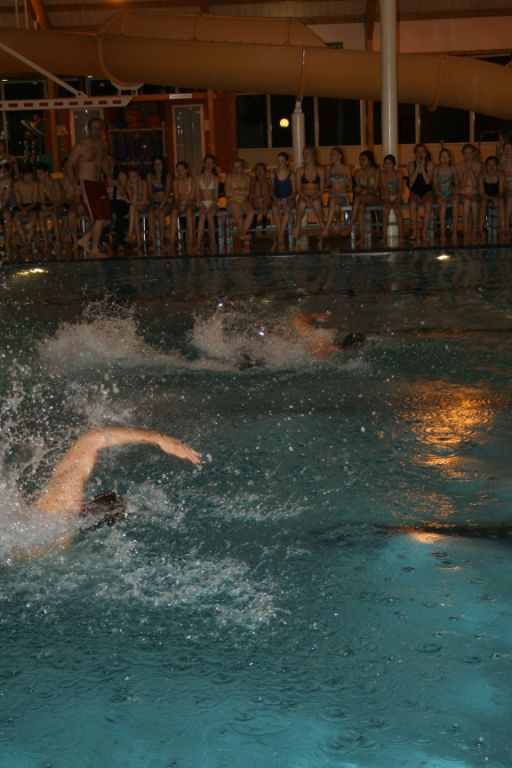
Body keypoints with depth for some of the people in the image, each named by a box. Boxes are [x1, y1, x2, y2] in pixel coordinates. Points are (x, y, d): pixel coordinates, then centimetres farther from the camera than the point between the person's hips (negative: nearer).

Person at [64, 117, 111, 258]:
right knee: (98, 219, -11)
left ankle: (84, 240, 20)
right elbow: (69, 165, -8)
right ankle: (94, 250, 3)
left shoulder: (103, 145, 10)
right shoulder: (81, 146, -9)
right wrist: (75, 185, -14)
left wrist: (106, 177, 17)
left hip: (99, 183, 7)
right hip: (86, 184, -7)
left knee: (106, 219, 4)